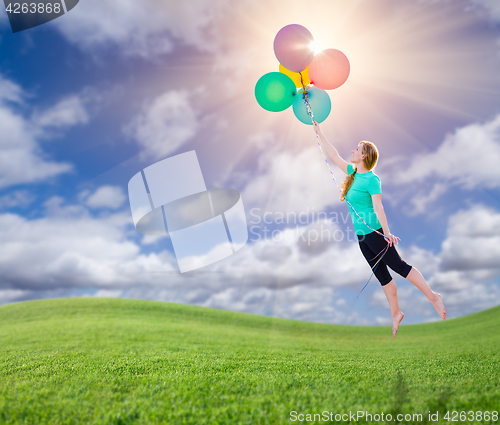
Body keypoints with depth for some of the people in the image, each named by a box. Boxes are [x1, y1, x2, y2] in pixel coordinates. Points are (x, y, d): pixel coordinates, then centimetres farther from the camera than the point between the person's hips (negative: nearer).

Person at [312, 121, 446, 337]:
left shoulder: (371, 179, -13)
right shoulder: (353, 172, 9)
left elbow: (378, 208, -20)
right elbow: (334, 155, 17)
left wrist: (387, 233, -27)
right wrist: (319, 133, 20)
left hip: (375, 232, -8)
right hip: (361, 234, 8)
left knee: (398, 265, -1)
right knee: (381, 274, 13)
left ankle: (433, 296, 15)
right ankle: (396, 313, 24)